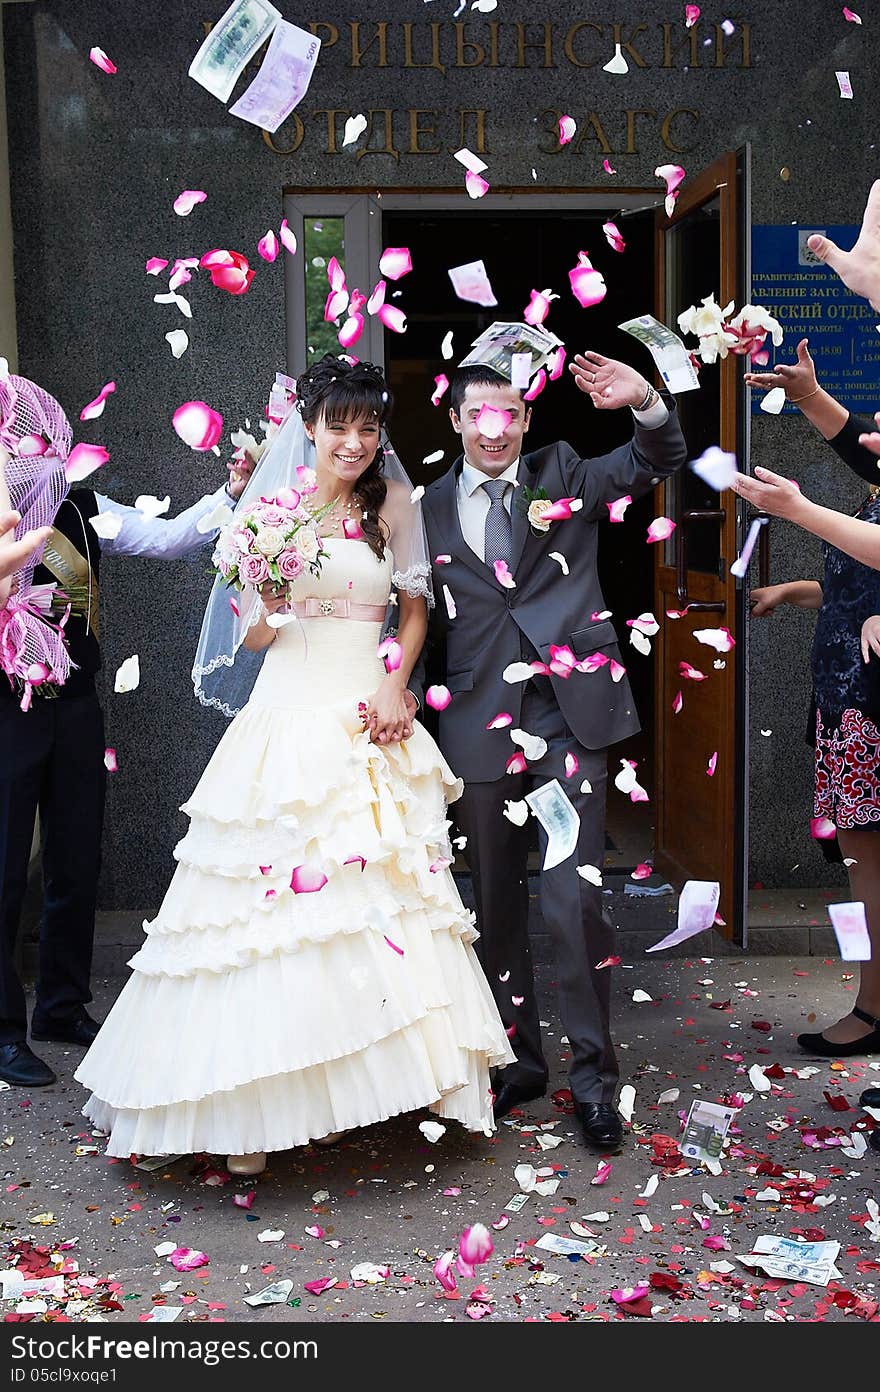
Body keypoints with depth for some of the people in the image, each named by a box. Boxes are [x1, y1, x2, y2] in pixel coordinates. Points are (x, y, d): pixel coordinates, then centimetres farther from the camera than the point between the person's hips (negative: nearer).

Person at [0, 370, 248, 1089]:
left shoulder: (82, 508, 4)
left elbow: (169, 537, 0)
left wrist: (232, 494, -11)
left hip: (74, 706, 5)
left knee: (77, 864, 14)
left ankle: (65, 1006, 32)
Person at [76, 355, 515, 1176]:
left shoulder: (393, 505, 8)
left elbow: (416, 605, 15)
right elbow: (251, 639, 6)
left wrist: (396, 679, -1)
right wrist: (270, 604, -16)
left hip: (368, 722, 2)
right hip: (288, 717, -1)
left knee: (371, 896, -1)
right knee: (270, 900, -5)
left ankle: (340, 1088, 12)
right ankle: (254, 1108, 2)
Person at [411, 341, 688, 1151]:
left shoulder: (563, 477, 8)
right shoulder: (432, 510, 9)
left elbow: (660, 459, -3)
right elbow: (426, 624, 12)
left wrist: (645, 403, -23)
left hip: (569, 720, -2)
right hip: (480, 728, 2)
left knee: (575, 901, -5)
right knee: (497, 905, 12)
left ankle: (594, 1076, 10)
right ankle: (520, 1060, 29)